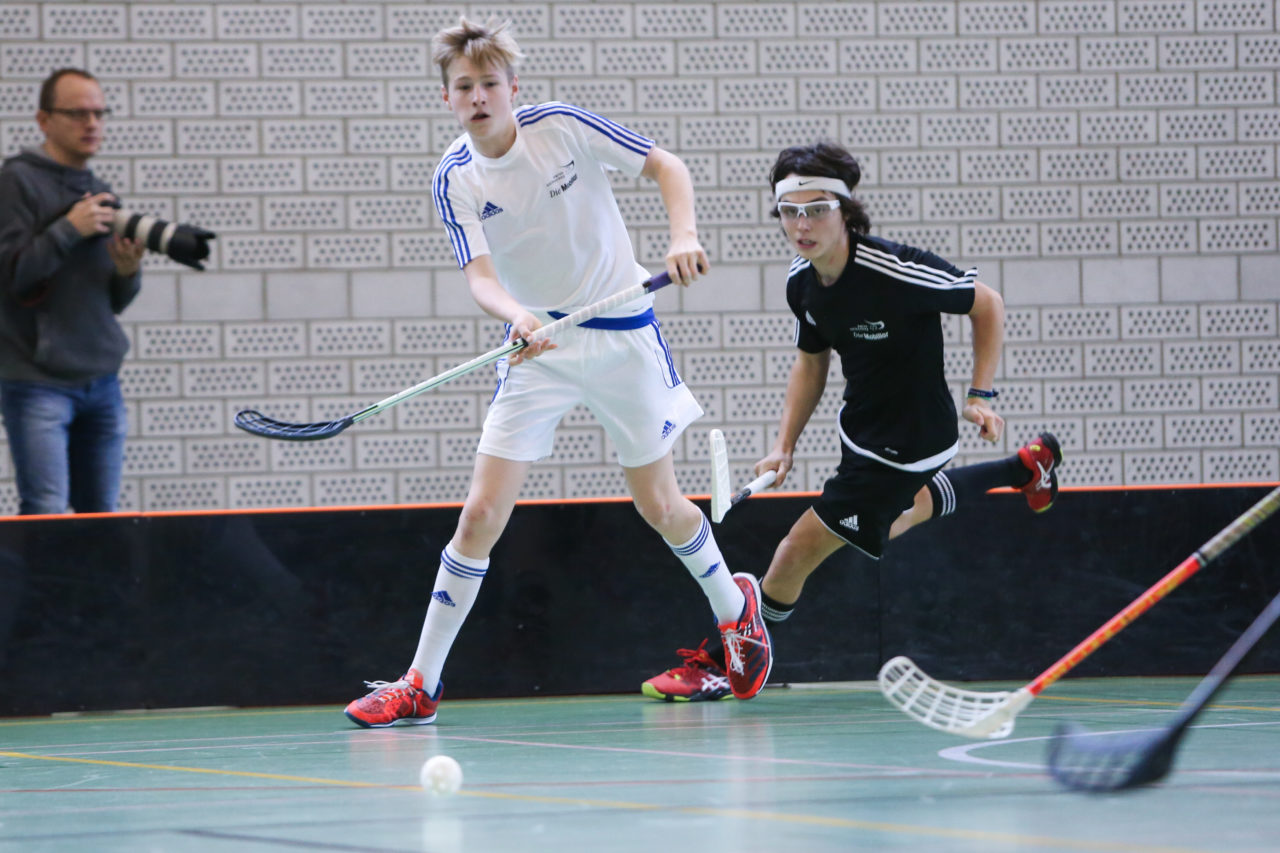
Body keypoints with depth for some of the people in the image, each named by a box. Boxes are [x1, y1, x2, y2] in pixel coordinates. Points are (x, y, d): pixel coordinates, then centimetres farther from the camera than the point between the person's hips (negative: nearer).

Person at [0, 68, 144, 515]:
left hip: (100, 380, 7)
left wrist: (128, 272, -5)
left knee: (102, 519, 7)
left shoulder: (99, 194, 15)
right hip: (39, 382, -7)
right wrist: (68, 230, -18)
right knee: (45, 515, -13)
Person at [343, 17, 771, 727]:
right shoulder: (455, 180, -7)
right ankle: (420, 686, -4)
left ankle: (734, 605, 39)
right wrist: (518, 316, -39)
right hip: (536, 345, 1)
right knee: (482, 512, -9)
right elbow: (480, 275, -17)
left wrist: (683, 236, -22)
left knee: (659, 505, 8)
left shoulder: (563, 126, -12)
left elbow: (665, 166, -4)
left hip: (623, 335, -1)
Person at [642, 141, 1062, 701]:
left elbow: (987, 305, -15)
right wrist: (785, 445, 0)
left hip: (907, 441, -8)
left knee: (801, 549, -8)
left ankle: (720, 664, 9)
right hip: (861, 425, 8)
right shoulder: (801, 283, -9)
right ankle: (1026, 468, 52)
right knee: (889, 521, 35)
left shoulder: (896, 271, -30)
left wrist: (981, 395, -19)